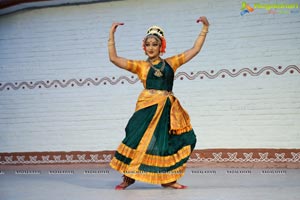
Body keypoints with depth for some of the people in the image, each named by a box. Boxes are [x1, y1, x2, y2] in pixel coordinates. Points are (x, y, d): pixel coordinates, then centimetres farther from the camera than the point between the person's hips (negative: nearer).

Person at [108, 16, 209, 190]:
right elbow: (113, 58, 1)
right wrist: (112, 35, -2)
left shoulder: (171, 63, 13)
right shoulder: (140, 65, 7)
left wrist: (205, 29, 13)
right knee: (139, 140, -9)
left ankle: (167, 179, 10)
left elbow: (195, 50, 16)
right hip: (148, 108, -3)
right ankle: (128, 177, 5)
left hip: (168, 108, 3)